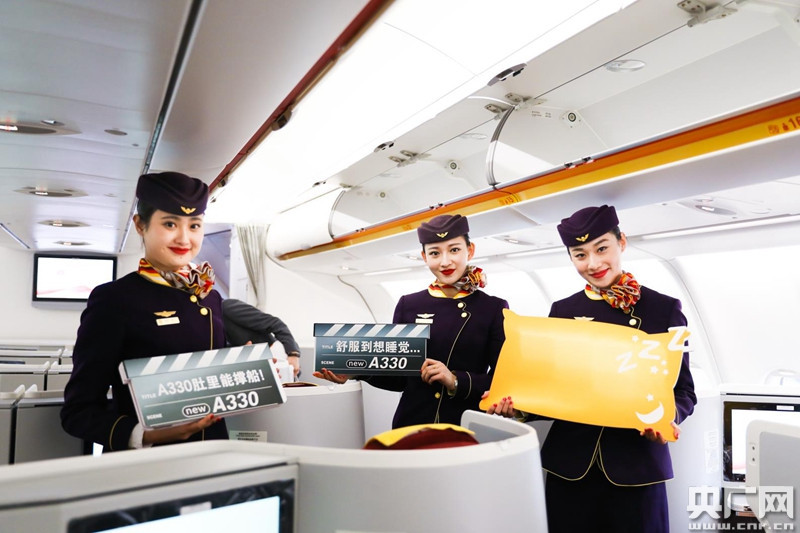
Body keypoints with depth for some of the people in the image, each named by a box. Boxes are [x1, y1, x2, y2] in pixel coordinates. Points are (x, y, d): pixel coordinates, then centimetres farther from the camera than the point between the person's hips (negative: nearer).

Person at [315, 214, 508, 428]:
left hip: (467, 427, -1)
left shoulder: (494, 308, -2)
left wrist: (456, 381, -16)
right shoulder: (408, 305, 3)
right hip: (411, 425, 2)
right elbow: (398, 378, 6)